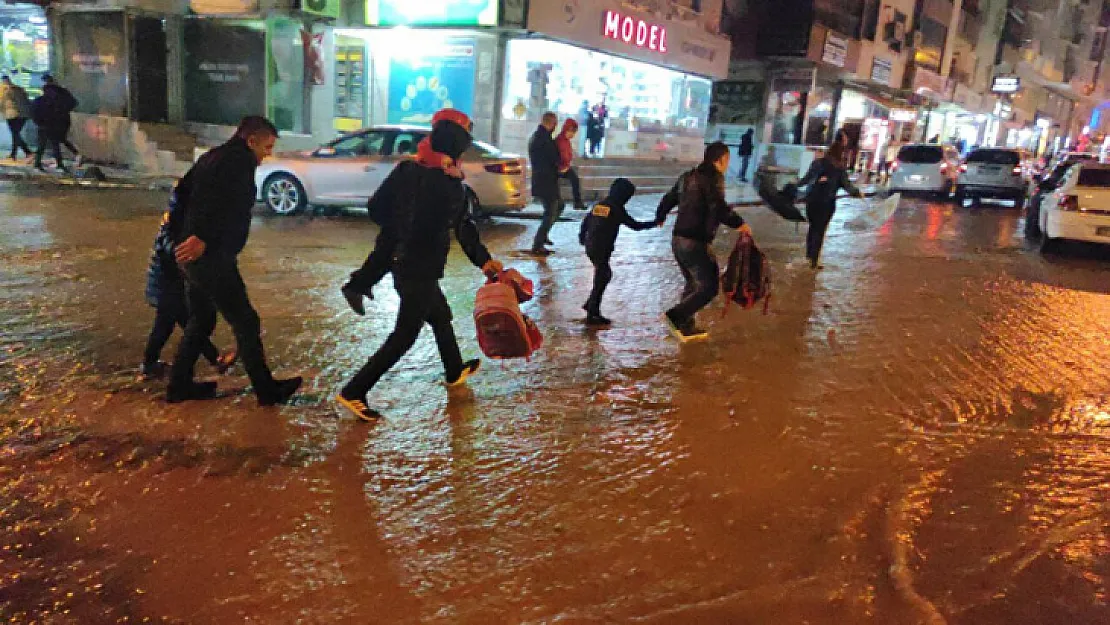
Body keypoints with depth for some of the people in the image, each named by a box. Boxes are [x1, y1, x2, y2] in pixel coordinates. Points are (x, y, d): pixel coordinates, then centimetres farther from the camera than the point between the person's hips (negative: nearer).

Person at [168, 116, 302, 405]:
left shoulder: (215, 157, 19)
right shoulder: (239, 161, -11)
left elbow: (187, 190, 22)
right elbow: (223, 205, -25)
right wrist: (203, 238, -28)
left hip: (193, 254, 10)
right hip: (211, 256, -10)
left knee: (200, 321, 20)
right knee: (245, 322, -2)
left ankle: (179, 385, 28)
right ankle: (267, 390, 6)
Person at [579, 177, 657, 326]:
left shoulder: (599, 204, 10)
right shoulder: (617, 209, -10)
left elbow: (585, 222, 17)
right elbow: (635, 225, -7)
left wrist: (582, 237, 33)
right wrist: (655, 223, 4)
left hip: (591, 246, 8)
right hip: (602, 249, -8)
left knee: (604, 275, 22)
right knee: (601, 280, 1)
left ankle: (590, 305, 26)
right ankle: (592, 315, 4)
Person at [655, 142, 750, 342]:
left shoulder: (688, 176, 14)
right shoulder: (713, 177, -10)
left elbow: (668, 199, 24)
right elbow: (719, 207, -24)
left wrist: (660, 217, 43)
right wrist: (739, 223, -12)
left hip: (678, 240, 9)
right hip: (694, 242, -9)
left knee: (694, 283, 22)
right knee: (709, 287, -4)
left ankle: (686, 326, 25)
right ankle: (676, 316, -11)